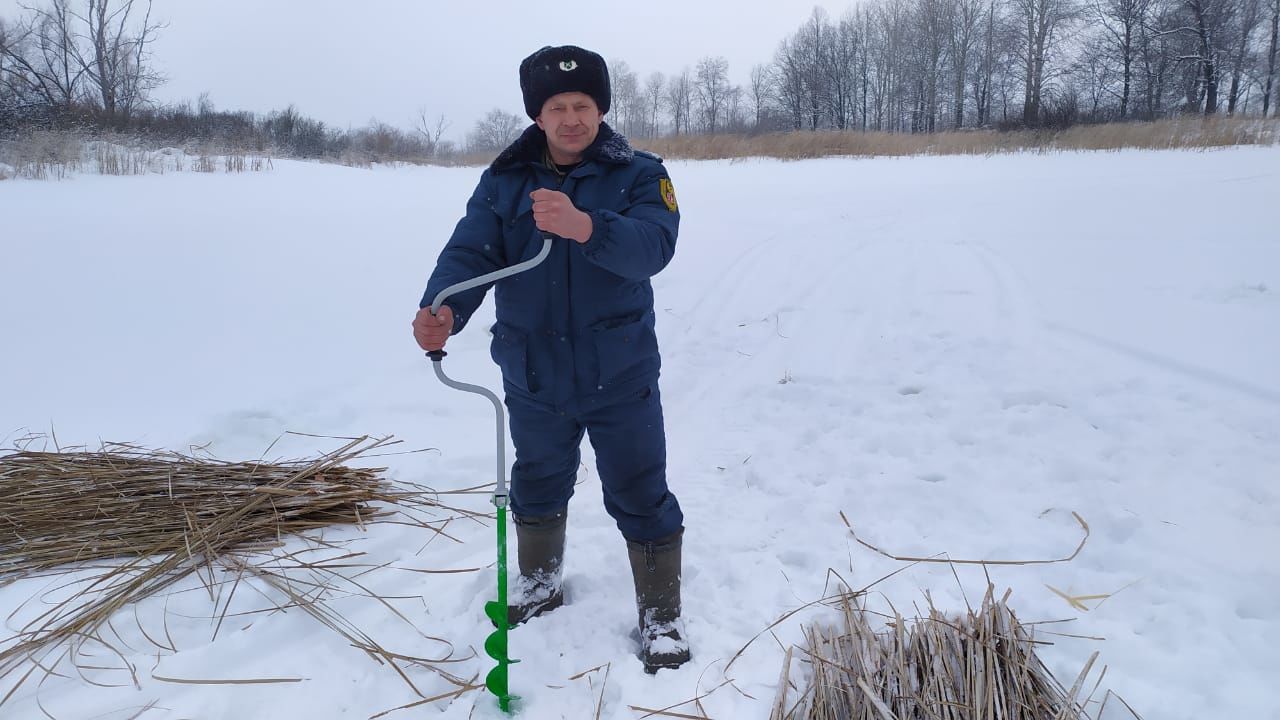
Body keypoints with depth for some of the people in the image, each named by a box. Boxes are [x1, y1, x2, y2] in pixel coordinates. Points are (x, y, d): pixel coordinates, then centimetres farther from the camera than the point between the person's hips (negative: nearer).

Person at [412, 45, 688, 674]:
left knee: (641, 499, 5)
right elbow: (468, 254, -14)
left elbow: (652, 246, -26)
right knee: (537, 489, 22)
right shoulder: (504, 181, -2)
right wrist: (442, 310, -36)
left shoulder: (639, 174, -8)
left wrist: (586, 227, -46)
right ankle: (539, 584, 49)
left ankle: (660, 618, 28)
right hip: (533, 379, 3)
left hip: (621, 378, -3)